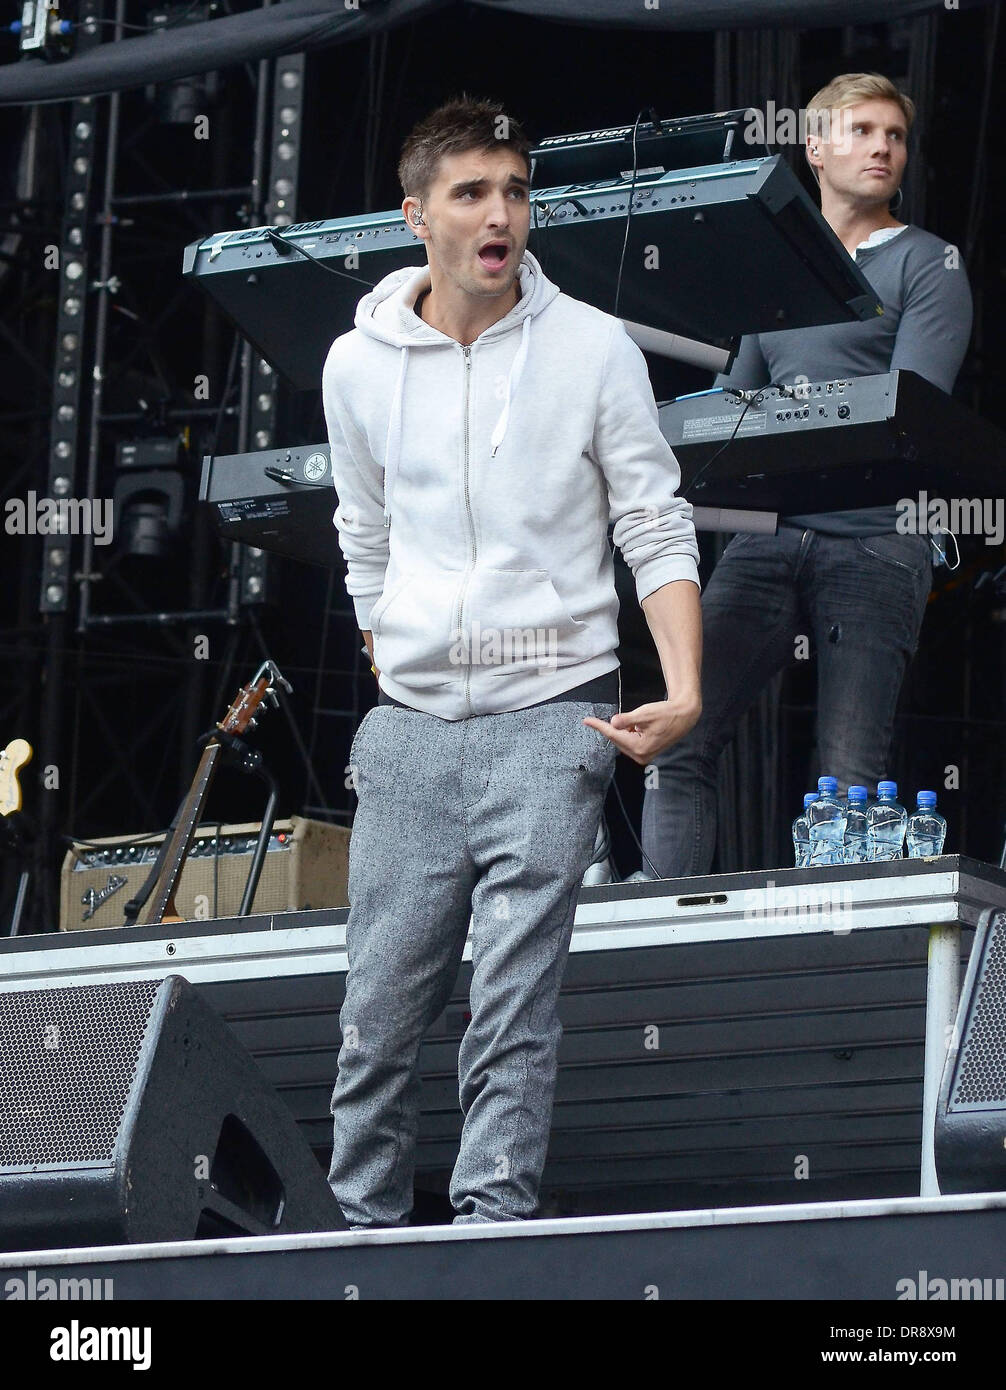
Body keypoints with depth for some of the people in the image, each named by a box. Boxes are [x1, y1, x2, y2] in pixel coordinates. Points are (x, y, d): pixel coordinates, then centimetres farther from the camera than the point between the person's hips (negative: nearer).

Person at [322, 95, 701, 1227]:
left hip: (552, 719, -3)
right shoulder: (358, 365, 6)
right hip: (409, 727, 3)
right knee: (380, 1010, 3)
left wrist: (685, 691, -10)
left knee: (513, 1012, -10)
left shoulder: (595, 350, -2)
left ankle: (492, 1229, -9)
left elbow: (657, 532, 1)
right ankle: (364, 1229, 14)